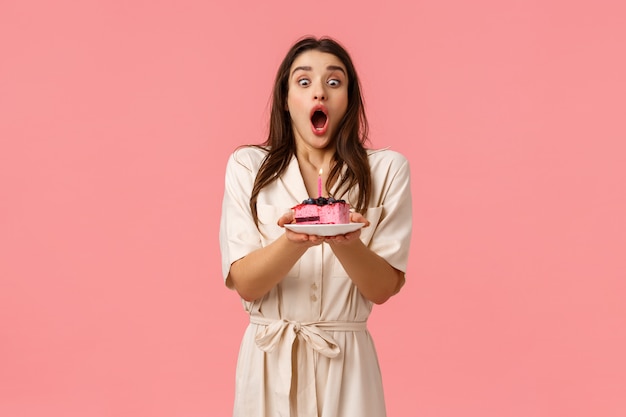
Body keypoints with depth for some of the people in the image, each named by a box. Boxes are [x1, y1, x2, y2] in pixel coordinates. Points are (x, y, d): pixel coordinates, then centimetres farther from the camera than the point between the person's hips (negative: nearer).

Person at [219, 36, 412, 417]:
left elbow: (384, 289, -5)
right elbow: (245, 284, -7)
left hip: (346, 365, 0)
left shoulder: (386, 169, -2)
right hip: (269, 366, 1)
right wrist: (296, 241, -26)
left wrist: (345, 242, -24)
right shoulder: (247, 166, -1)